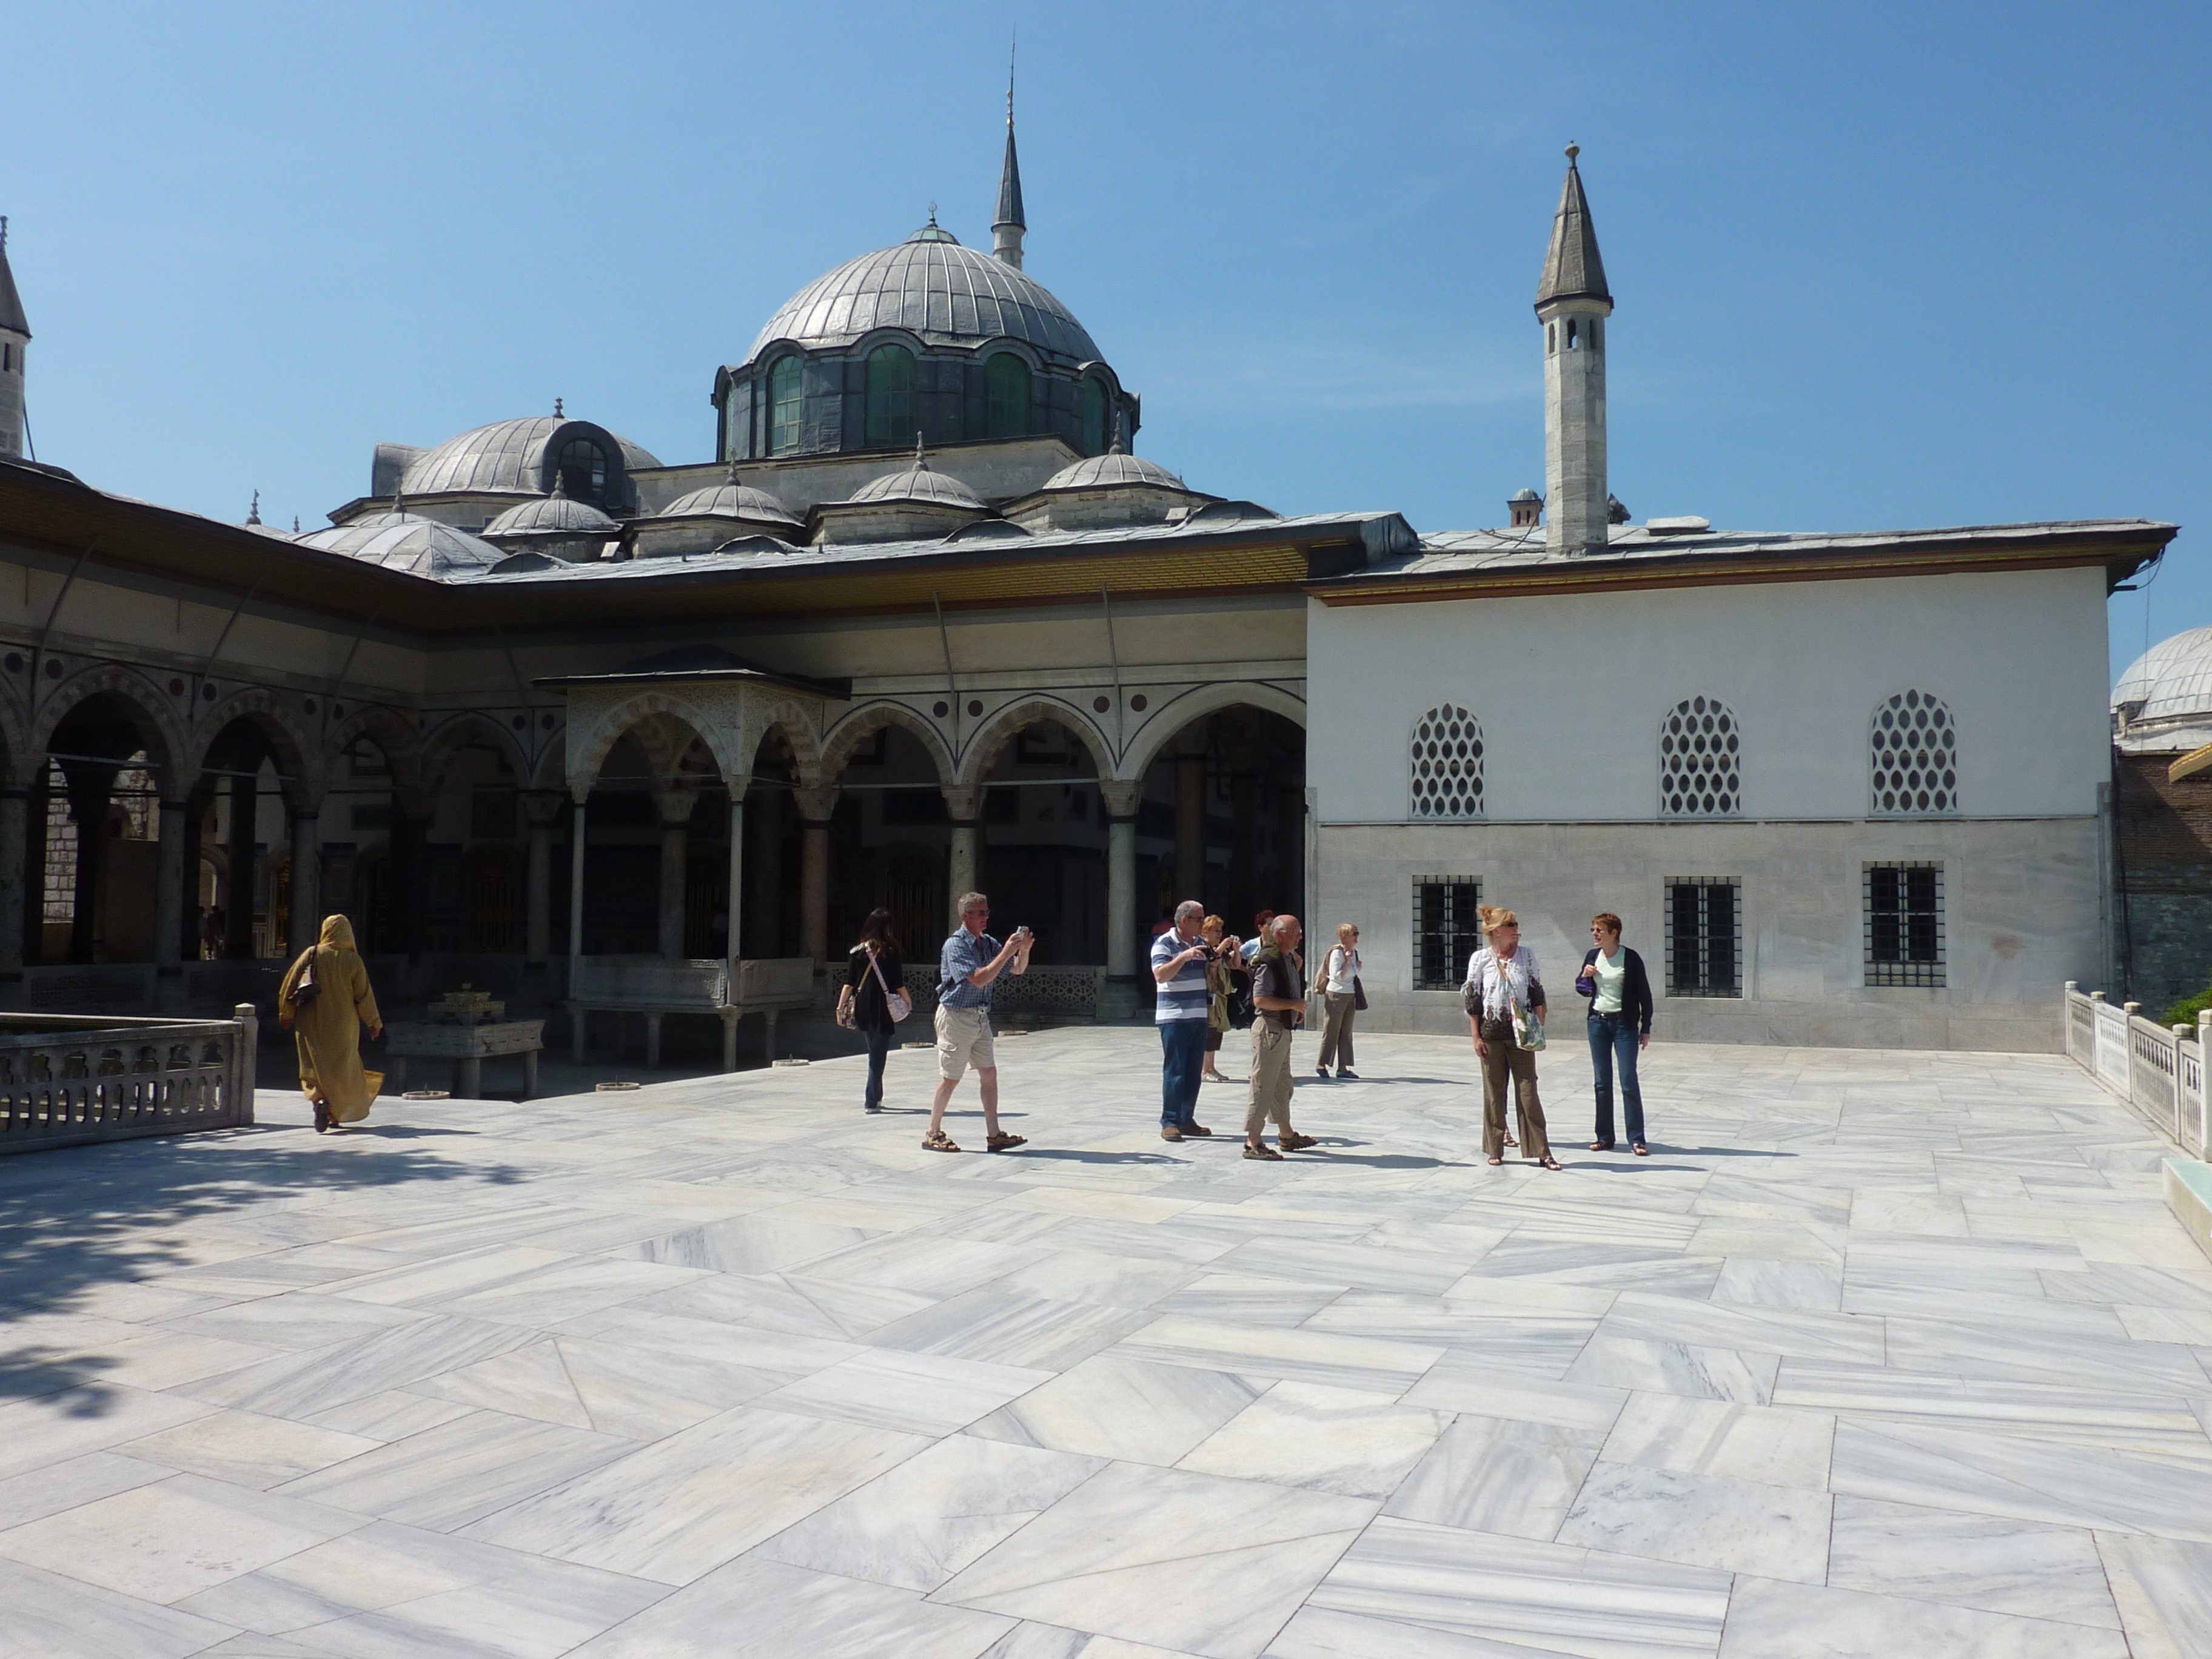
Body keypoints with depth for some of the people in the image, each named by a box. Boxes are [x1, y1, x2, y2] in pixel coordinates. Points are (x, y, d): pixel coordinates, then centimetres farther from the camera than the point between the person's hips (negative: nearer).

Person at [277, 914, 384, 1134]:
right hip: (342, 1024, -1)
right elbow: (364, 995, -4)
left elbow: (289, 986, 1)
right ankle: (333, 1109, -2)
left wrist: (285, 1015, 14)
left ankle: (320, 1100, -16)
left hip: (312, 1024, 1)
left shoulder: (311, 954, -3)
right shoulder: (353, 960, -7)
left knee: (317, 1066, 7)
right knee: (343, 1069, 11)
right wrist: (374, 1023, 7)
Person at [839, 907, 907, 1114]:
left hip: (862, 1009, 4)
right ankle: (872, 1101, -1)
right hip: (883, 1010, -4)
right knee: (878, 1056, 1)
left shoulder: (857, 951, 2)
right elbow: (899, 984, -5)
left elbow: (849, 983, 1)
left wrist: (841, 1006, 5)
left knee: (875, 1052, 20)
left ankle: (875, 1097, 25)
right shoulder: (891, 953, -8)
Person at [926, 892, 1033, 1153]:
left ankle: (994, 1136, 8)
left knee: (989, 1074, 4)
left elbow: (1018, 969, 12)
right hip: (956, 1017, -7)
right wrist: (1007, 952, -26)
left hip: (980, 1018, 7)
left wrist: (1024, 949, -8)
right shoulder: (955, 945, -15)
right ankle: (933, 1134, 13)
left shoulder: (988, 943, 8)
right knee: (950, 1078, 0)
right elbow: (979, 979, -25)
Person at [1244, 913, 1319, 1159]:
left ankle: (1286, 1136, 32)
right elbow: (1260, 999, -25)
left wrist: (1298, 1010, 11)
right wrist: (1294, 1004, -20)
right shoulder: (1270, 963, -18)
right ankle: (1253, 1143, -4)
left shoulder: (1288, 959, 14)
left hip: (1283, 1029, 10)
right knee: (1263, 1086, -7)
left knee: (1282, 1084, 20)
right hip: (1269, 1028, -10)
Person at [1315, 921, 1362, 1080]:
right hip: (1336, 995, -8)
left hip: (1351, 995, 8)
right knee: (1331, 1031, -1)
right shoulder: (1337, 952, -14)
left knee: (1346, 1033, 7)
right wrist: (1348, 961, -21)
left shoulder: (1355, 952, 10)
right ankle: (1322, 1065, 9)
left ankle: (1343, 1068, 10)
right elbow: (1337, 976, -20)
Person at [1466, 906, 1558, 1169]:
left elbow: (1537, 995, 6)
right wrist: (1476, 1037, -3)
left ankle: (1541, 1151, 4)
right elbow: (1472, 1000, 0)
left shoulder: (1527, 956, 3)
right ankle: (1495, 1149, 16)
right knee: (1494, 1092, 6)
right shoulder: (1480, 959, -2)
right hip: (1491, 1034, -1)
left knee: (1528, 1092, 0)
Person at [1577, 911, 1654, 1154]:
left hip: (1624, 1024, -4)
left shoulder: (1631, 959, -8)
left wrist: (1646, 1029, -5)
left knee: (1629, 1082, -6)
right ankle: (1604, 1137, 13)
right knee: (1602, 1082, 7)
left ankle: (1636, 1139, -1)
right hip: (1598, 1022, 5)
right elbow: (1582, 990, 18)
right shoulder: (1592, 957, 6)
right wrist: (1584, 976, -5)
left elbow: (1644, 994, -3)